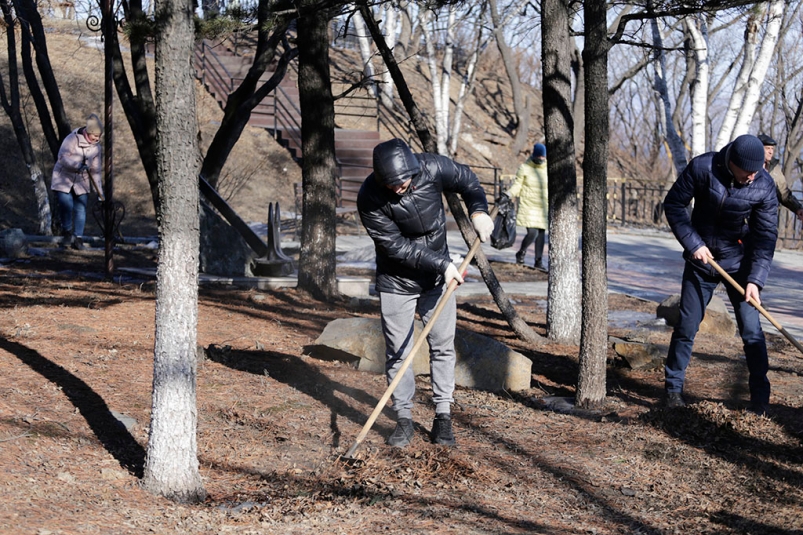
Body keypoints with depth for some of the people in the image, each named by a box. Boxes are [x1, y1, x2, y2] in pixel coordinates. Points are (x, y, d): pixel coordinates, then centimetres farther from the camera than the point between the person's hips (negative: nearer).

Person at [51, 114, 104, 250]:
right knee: (66, 205, -17)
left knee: (81, 209, -2)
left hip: (81, 181, 4)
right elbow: (63, 157, -26)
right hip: (64, 178, -4)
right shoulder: (72, 139, -18)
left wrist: (99, 189, 4)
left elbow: (96, 168, 6)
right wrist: (78, 165, -41)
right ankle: (67, 232, 5)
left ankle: (77, 238, 5)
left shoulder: (96, 146, -1)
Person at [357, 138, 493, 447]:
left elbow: (467, 181, 3)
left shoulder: (432, 169, -19)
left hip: (438, 275, 2)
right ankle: (404, 419, 11)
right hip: (396, 281, -2)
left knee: (442, 346, 4)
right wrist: (441, 264, -23)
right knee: (397, 352, 1)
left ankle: (443, 417, 11)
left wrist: (478, 210, -13)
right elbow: (396, 247, -22)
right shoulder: (369, 198, -25)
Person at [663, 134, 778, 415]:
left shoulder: (764, 186, -17)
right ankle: (673, 388, 17)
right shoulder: (701, 168, -19)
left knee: (751, 329, -4)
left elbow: (766, 236, -14)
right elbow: (673, 204, -7)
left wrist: (755, 279, -22)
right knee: (687, 325, 3)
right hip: (701, 257, 0)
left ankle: (760, 395, 8)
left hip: (738, 263, 0)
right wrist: (692, 243, -15)